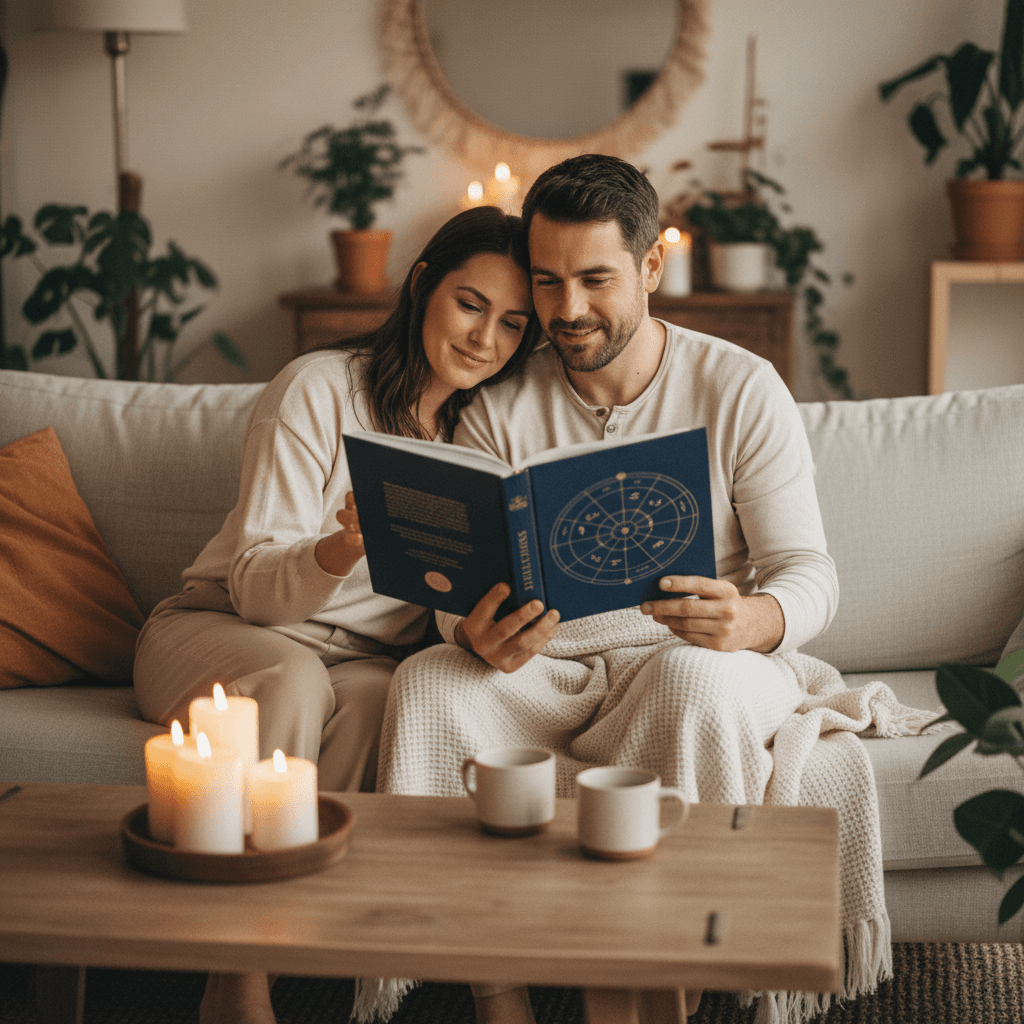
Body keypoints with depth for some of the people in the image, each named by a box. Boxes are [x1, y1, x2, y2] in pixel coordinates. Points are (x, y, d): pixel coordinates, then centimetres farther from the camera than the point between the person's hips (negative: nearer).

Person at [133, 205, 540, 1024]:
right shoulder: (321, 389, -10)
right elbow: (255, 584, -14)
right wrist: (345, 550, -36)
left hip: (371, 654, 3)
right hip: (222, 628, -3)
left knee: (375, 700, -33)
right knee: (293, 682, -37)